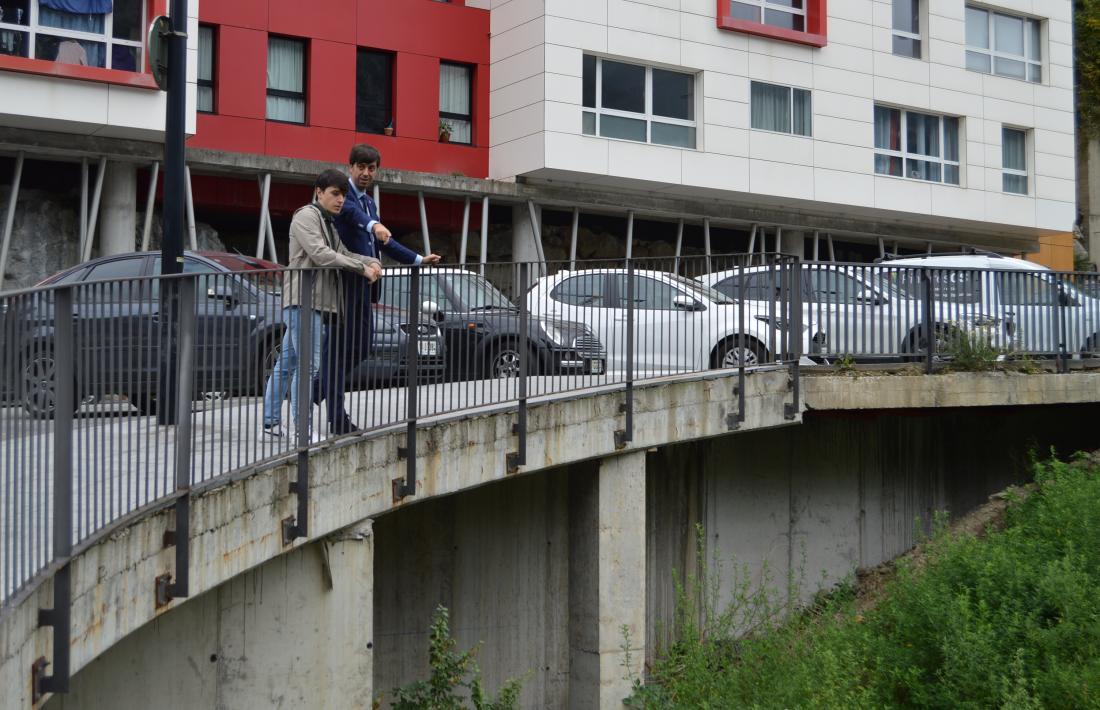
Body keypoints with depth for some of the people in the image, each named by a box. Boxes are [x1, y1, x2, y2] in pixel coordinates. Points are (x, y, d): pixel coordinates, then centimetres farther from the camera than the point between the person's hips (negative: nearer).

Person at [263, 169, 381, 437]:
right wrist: (361, 268, -17)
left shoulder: (328, 223, 25)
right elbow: (321, 254, -18)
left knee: (286, 363, 12)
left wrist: (372, 262, -1)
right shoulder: (306, 216, -6)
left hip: (316, 301, 10)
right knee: (308, 364, -11)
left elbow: (342, 254, 19)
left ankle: (271, 422, 18)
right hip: (303, 299, -10)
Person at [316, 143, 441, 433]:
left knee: (361, 347, 12)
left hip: (363, 283, 9)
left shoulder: (370, 202, 22)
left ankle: (315, 394, 26)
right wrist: (374, 225, -48)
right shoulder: (342, 190, -6)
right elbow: (349, 209, -30)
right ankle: (336, 417, -2)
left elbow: (384, 242, 31)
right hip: (344, 280, -9)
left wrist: (418, 259, 31)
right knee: (338, 346, -5)